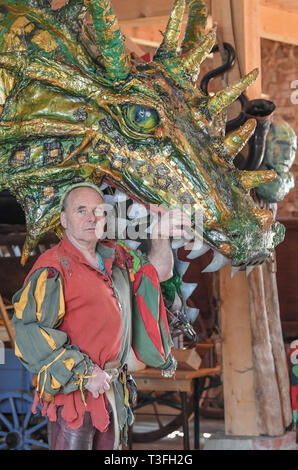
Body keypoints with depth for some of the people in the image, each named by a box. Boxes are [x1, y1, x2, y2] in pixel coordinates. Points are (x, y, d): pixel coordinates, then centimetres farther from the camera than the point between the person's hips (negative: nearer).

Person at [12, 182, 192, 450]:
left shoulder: (116, 257, 12)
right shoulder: (53, 268, -12)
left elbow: (159, 271, 25)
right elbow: (28, 328, -19)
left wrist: (160, 237, 4)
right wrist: (83, 372, -20)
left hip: (114, 391, 7)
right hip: (73, 390, -7)